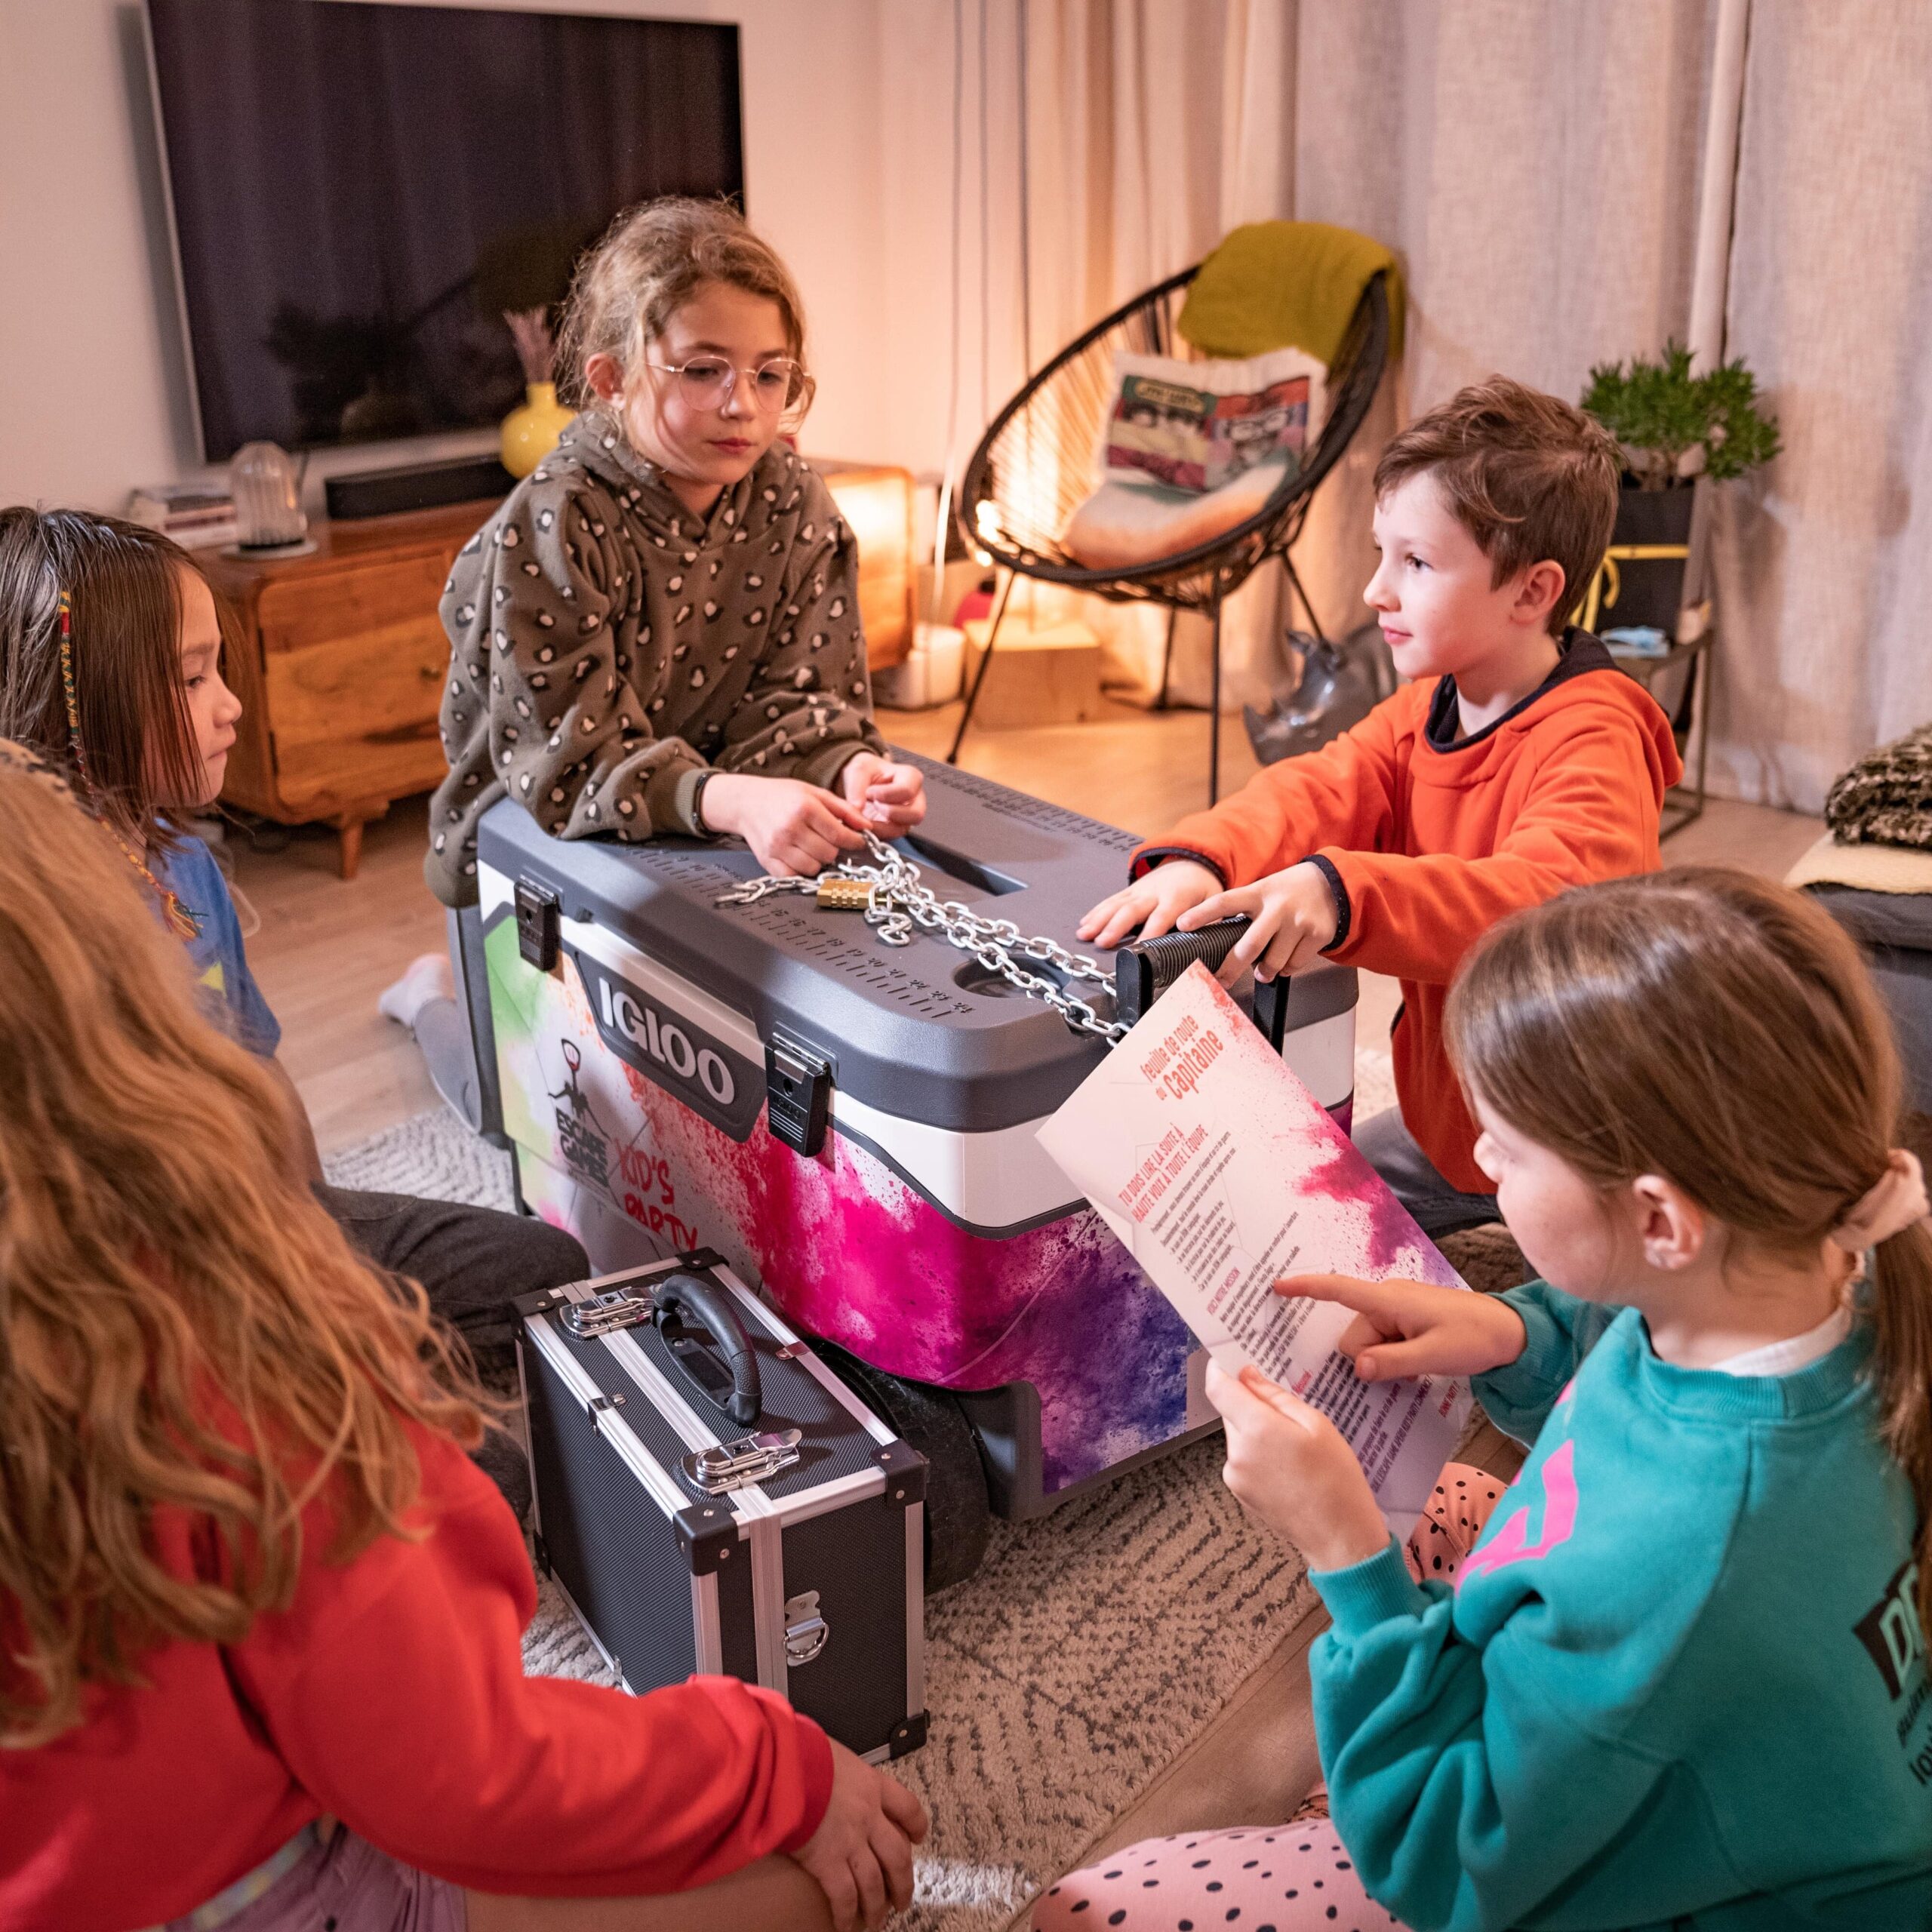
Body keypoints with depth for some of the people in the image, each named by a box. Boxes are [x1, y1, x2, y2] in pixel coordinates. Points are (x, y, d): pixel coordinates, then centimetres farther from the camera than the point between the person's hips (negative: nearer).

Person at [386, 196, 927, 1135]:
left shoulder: (794, 505, -11)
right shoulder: (551, 528, -26)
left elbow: (799, 699, -13)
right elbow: (565, 753, -32)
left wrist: (853, 771, -38)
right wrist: (731, 801, -50)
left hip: (708, 836, 5)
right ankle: (442, 992, 37)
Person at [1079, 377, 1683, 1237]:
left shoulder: (1594, 738, -23)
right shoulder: (1419, 715, 4)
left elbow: (1551, 894, -41)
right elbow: (1320, 788, -13)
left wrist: (1343, 893, -57)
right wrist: (1196, 860, -35)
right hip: (1442, 1124, 8)